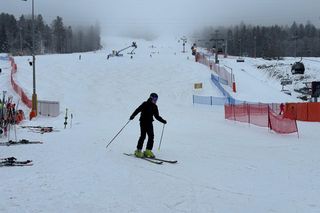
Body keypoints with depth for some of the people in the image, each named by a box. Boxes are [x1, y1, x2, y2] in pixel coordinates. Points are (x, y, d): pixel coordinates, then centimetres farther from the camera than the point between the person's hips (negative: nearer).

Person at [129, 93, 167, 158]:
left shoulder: (154, 107, 13)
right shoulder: (145, 104, -4)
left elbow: (157, 116, 20)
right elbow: (138, 110, -11)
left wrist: (163, 121, 11)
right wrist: (133, 115, -25)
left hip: (149, 123, 6)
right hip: (143, 122, -6)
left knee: (151, 136, -2)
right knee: (143, 136, -9)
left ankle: (148, 151, 4)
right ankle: (138, 151, -2)